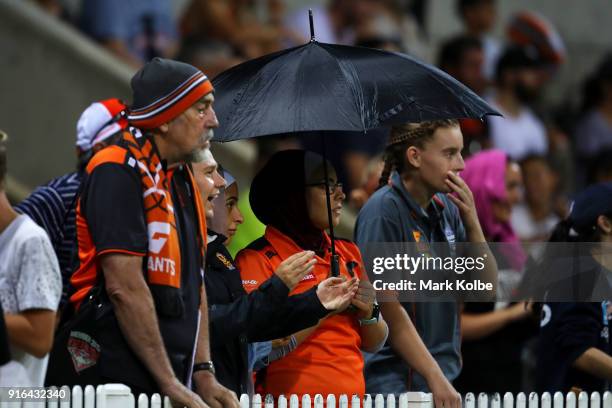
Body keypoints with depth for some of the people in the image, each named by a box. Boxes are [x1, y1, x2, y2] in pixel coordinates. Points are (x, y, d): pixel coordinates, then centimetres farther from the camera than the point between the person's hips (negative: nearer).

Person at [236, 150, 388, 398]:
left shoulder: (347, 253, 15)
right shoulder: (257, 260, -3)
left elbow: (373, 344, 20)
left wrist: (368, 313, 1)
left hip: (352, 396, 5)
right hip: (291, 400, -5)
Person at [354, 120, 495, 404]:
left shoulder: (446, 207, 9)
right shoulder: (382, 213, -13)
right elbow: (389, 309, -16)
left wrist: (471, 222, -5)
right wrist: (436, 378, -18)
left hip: (445, 369, 7)